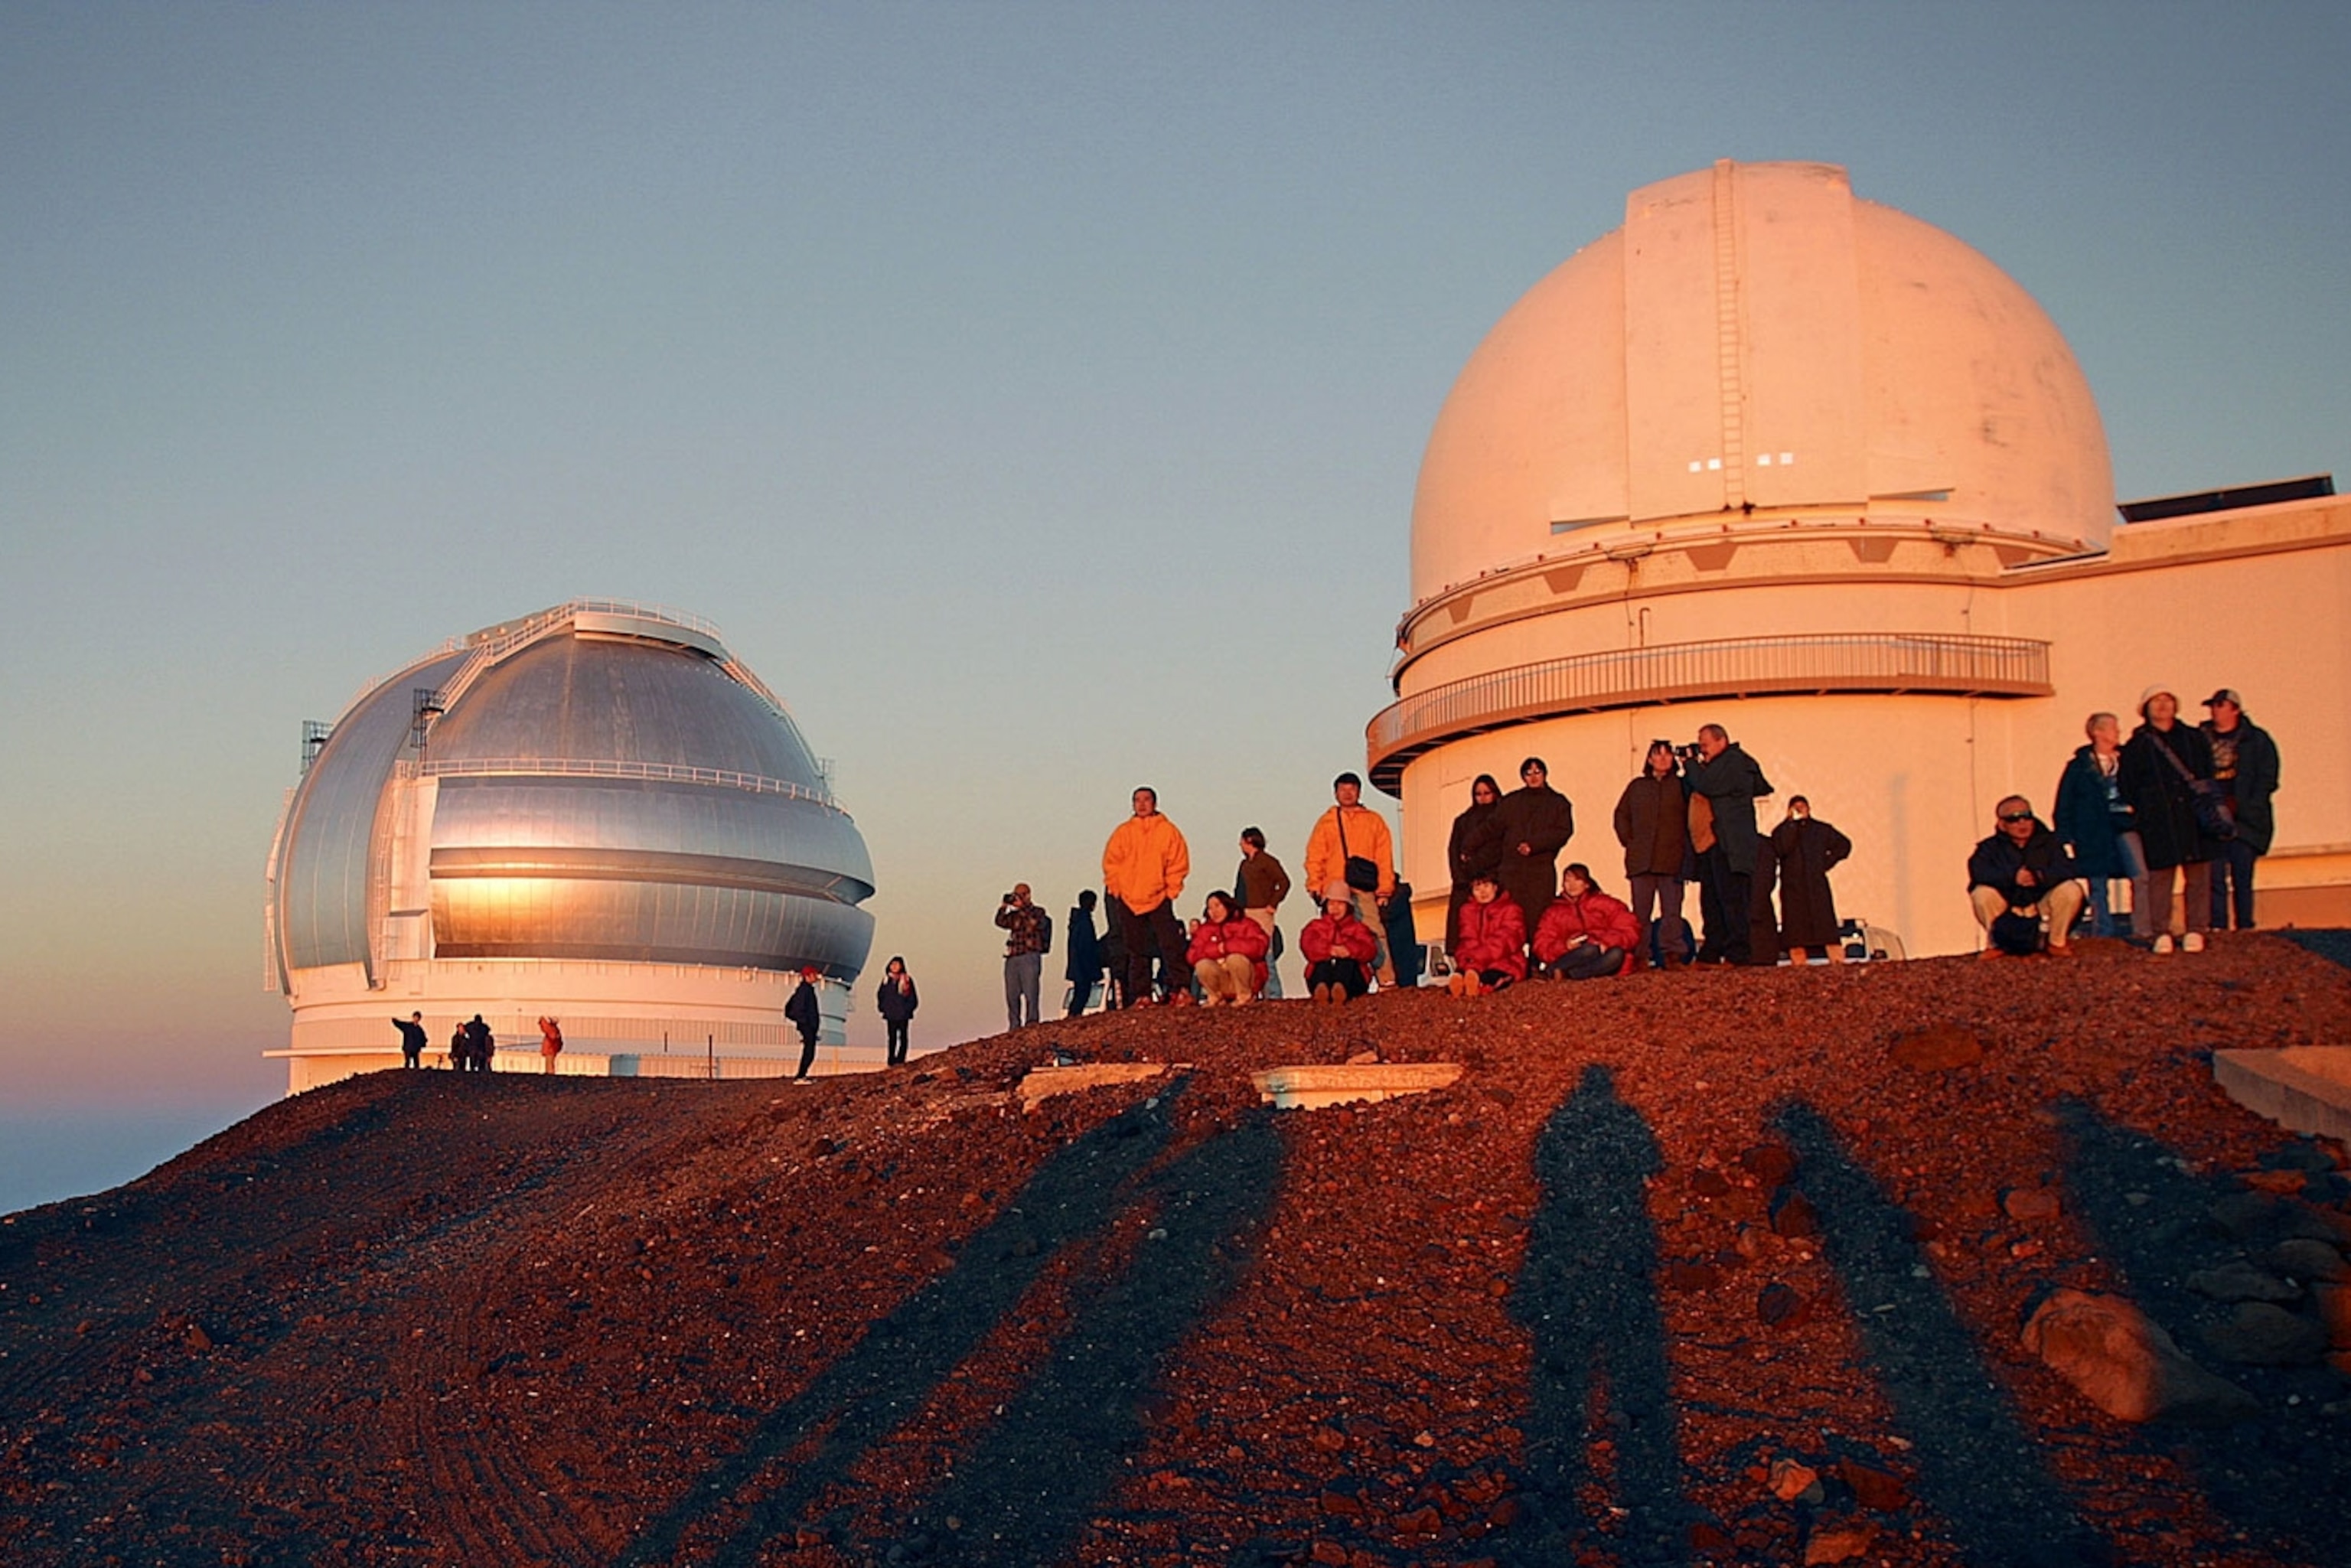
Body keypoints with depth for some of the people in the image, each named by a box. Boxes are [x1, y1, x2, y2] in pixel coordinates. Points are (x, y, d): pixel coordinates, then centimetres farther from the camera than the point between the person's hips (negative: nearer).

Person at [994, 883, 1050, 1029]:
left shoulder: (1038, 912, 6)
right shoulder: (1014, 915, 19)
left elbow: (1037, 922, -15)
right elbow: (1001, 922, 4)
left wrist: (1022, 906, -13)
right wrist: (1004, 906, -6)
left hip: (1030, 958, -5)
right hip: (1012, 959, 5)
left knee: (1030, 995, -10)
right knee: (1012, 996, 3)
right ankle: (1014, 1029, 6)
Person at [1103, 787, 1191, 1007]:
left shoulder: (1168, 830, 2)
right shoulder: (1123, 832, 8)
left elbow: (1178, 863, 0)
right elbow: (1111, 863, 8)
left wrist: (1171, 890, -6)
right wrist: (1117, 888, -1)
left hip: (1159, 899, -2)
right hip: (1129, 900, 3)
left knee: (1171, 946, -9)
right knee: (1137, 952, 6)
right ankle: (1141, 995, 10)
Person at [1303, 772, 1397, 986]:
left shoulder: (1374, 821, 18)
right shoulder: (1326, 822, 19)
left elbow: (1385, 858, 11)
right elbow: (1314, 858, 12)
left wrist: (1384, 890, 0)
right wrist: (1315, 887, -2)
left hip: (1365, 890, -1)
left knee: (1375, 933, -13)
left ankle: (1387, 981, -15)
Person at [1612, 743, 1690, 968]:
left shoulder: (1682, 786, 9)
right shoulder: (1637, 787, 17)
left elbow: (1693, 818, 5)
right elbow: (1621, 815, 18)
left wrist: (1685, 847, -3)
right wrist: (1628, 841, 6)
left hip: (1672, 860, -2)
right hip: (1641, 860, 2)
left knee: (1672, 910, -7)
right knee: (1640, 911, 0)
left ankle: (1672, 954, -8)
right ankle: (1640, 956, 1)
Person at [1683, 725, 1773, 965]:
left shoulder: (1734, 761, -9)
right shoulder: (1720, 765, 23)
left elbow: (1707, 786, -20)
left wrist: (1691, 763, -2)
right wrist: (1692, 767, 14)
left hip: (1729, 847, -10)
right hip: (1712, 845, 10)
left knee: (1732, 900, -11)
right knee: (1711, 901, 9)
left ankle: (1737, 954, -12)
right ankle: (1711, 955, 10)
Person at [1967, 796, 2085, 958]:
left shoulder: (2049, 842, 1)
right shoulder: (1991, 847, -4)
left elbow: (2066, 869, -15)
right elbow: (1978, 871, -24)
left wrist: (2041, 877, -35)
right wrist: (2012, 877, -36)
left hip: (2042, 904, 1)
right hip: (2007, 905, -1)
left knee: (2071, 890, -25)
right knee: (1981, 894, -30)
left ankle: (2057, 943, -2)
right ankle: (1995, 943, -3)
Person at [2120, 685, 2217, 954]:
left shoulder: (2195, 740, 15)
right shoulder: (2136, 747, 8)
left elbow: (2210, 776, 16)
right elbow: (2128, 788, 9)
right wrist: (2137, 813, 1)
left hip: (2194, 818, 2)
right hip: (2158, 821, -2)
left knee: (2197, 874, 1)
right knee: (2160, 875, -4)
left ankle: (2195, 930, 7)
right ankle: (2161, 932, 1)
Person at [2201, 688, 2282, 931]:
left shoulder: (2257, 740, 5)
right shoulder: (2199, 739, 10)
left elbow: (2267, 779, 2)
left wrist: (2244, 806, -8)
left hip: (2245, 820, -1)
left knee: (2243, 877, 0)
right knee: (2214, 876, -3)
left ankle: (2245, 927, 5)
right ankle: (2217, 927, 0)